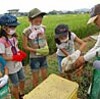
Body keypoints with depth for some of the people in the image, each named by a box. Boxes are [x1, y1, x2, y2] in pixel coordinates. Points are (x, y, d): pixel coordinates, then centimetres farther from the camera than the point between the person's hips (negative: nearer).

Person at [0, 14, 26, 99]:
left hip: (19, 64, 7)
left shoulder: (14, 38, -4)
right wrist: (15, 57, -30)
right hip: (11, 67, -7)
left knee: (22, 80, 23)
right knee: (15, 84, 12)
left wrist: (21, 53, -12)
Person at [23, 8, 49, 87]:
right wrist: (37, 50, -22)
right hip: (34, 58, -4)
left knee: (45, 76, 19)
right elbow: (25, 47, -12)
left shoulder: (43, 28, -5)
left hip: (44, 56, 4)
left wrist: (46, 47, -10)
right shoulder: (27, 31, -18)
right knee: (36, 78, 12)